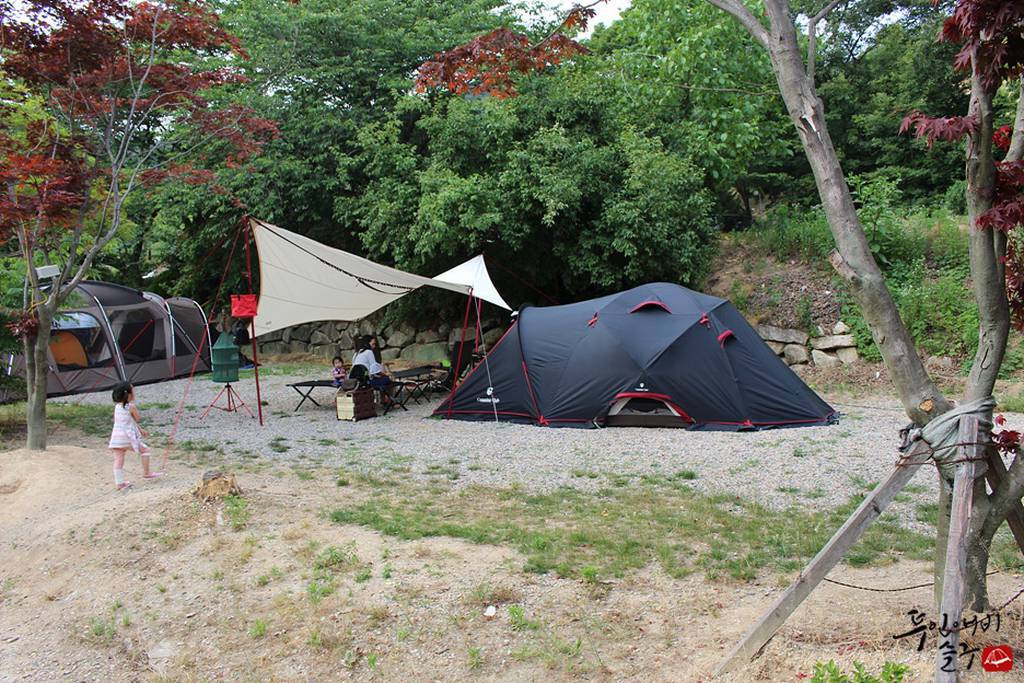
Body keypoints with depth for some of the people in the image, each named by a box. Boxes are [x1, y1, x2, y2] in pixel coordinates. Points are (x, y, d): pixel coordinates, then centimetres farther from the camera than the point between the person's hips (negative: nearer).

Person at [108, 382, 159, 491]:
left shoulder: (117, 406, 11)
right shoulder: (131, 407, -13)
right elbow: (138, 419, 3)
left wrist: (140, 430, 28)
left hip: (116, 438, 6)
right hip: (128, 438, -6)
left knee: (118, 459, 7)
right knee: (145, 450, 12)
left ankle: (119, 483, 11)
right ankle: (146, 473, 16)